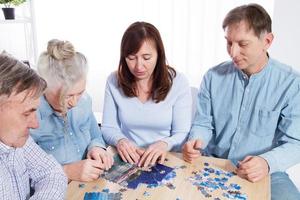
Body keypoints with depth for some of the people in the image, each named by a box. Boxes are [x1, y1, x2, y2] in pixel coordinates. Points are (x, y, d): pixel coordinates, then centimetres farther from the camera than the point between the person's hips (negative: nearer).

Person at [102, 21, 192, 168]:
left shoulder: (177, 82, -6)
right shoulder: (114, 81, -1)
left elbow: (183, 134, -5)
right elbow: (108, 128, 4)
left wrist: (165, 144, -26)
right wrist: (120, 141, -18)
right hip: (126, 161, 1)